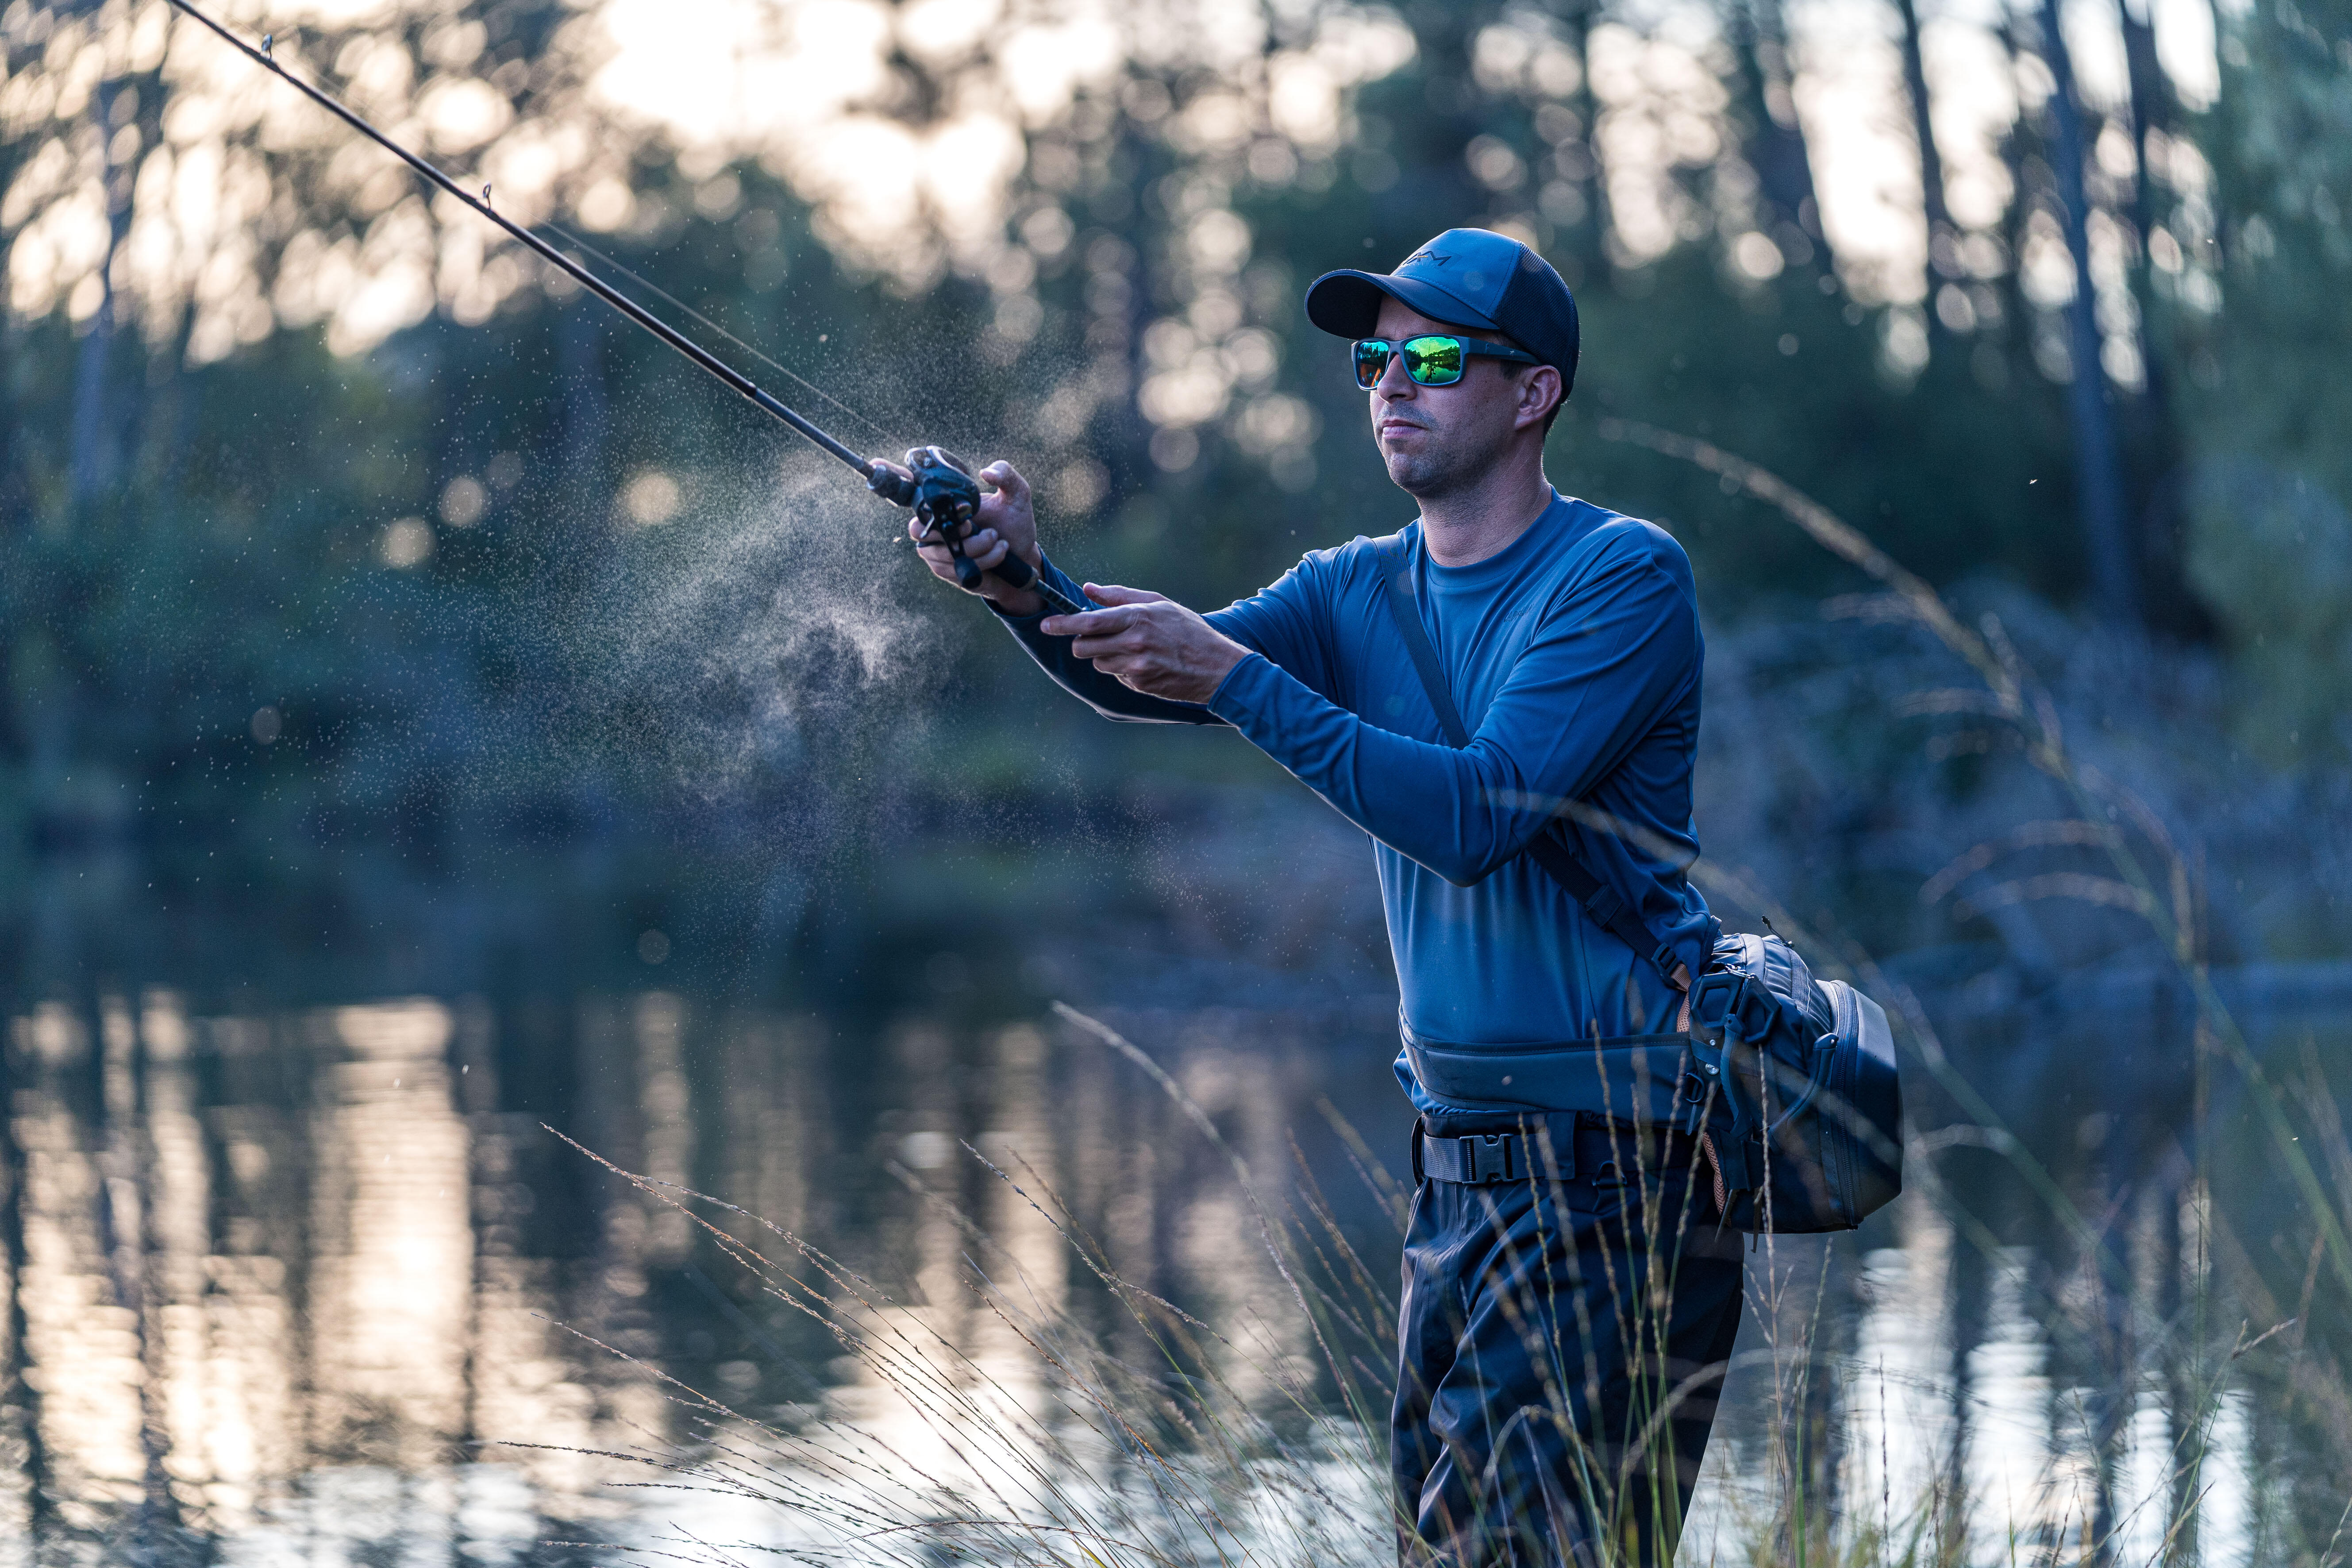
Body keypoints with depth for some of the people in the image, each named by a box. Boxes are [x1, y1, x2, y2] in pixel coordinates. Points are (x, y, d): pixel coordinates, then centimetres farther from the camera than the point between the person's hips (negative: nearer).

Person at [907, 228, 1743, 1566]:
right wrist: (1025, 585, -24)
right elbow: (1143, 682, -4)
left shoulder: (1624, 578, -10)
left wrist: (1237, 676, -24)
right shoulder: (1364, 592, 11)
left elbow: (1478, 815, -21)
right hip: (1461, 1158, 7)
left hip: (1616, 1166, -7)